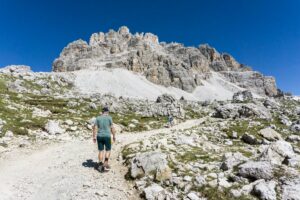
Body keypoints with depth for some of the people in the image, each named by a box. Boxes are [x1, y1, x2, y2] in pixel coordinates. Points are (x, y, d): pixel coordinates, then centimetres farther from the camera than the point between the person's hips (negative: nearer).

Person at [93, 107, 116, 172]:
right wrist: (114, 136, 3)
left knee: (101, 151, 12)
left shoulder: (98, 118, 3)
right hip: (107, 136, -3)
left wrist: (94, 137, 3)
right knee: (108, 150, 11)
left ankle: (100, 165, 12)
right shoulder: (109, 118, -5)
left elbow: (95, 128, -1)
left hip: (99, 136, 3)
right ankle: (105, 163, 0)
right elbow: (112, 128, -6)